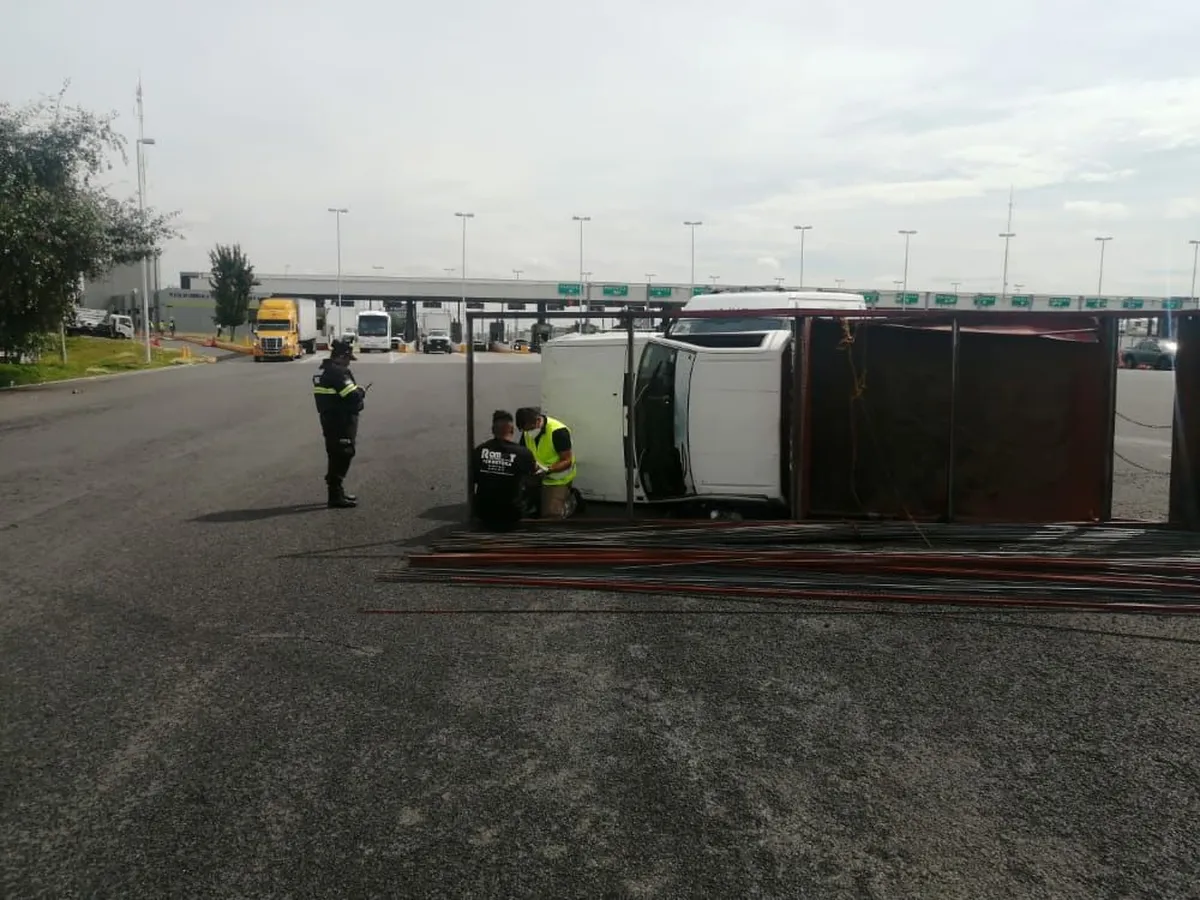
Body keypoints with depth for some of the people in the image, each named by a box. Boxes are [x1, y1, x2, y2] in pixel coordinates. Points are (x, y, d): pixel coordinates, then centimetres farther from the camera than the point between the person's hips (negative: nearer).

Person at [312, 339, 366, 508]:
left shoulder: (321, 371, 13)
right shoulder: (338, 372, -19)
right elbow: (353, 396, -24)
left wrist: (356, 392, 10)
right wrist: (361, 391, -3)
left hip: (329, 419, 10)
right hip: (342, 422, -10)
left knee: (336, 457, 19)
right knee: (342, 457, -5)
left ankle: (337, 492, 29)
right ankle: (336, 496, -3)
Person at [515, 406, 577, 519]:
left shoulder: (558, 431, -27)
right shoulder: (526, 432, -7)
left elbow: (567, 461, -24)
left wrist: (548, 470, -37)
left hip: (558, 479, -7)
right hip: (537, 477, 7)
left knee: (551, 514, -11)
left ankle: (569, 501, 19)